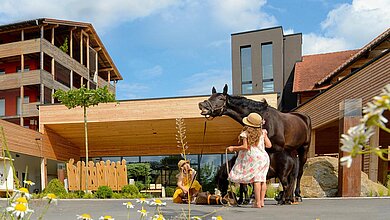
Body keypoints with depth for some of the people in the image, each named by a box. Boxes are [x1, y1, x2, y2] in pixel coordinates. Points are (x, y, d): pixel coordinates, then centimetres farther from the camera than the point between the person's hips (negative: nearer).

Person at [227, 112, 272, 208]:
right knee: (262, 179, 8)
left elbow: (245, 147, -13)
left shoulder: (245, 133, -4)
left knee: (256, 179, -6)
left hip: (254, 157, -5)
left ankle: (257, 202, -6)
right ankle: (262, 201, 10)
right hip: (264, 156, 5)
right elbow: (269, 145, 7)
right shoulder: (262, 132, 8)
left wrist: (233, 148, -1)